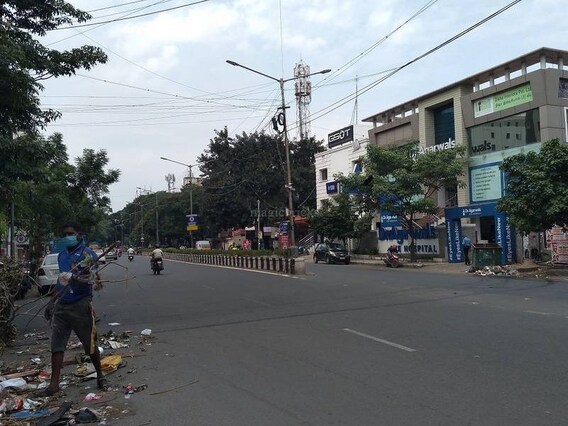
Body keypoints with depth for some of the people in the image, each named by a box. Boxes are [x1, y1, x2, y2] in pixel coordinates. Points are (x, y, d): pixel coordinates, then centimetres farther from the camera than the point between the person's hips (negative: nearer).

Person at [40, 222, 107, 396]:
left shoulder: (87, 253, -8)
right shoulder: (62, 254, 14)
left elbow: (92, 279, -17)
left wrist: (75, 279, -37)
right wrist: (52, 302, 22)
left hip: (81, 305, -6)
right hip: (61, 305, 6)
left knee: (90, 343, 4)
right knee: (56, 344, 4)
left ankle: (100, 376, 22)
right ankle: (54, 383, 12)